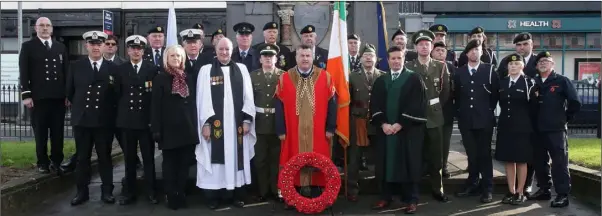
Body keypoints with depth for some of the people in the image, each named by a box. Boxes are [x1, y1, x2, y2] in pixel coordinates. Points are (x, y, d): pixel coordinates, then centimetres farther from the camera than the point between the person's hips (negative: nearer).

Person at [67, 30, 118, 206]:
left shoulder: (113, 68, 1)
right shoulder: (76, 66, 4)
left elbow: (117, 94, 6)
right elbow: (70, 92, 10)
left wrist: (109, 109, 3)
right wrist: (79, 106, 11)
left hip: (105, 120, -1)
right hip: (81, 119, 1)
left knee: (105, 157, 7)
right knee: (82, 157, 8)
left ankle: (107, 191, 15)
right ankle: (82, 192, 18)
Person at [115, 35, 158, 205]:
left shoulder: (152, 69, 3)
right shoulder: (120, 69, 8)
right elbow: (117, 94, 7)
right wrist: (119, 115, 2)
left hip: (147, 119, -1)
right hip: (127, 120, 1)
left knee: (149, 157, 4)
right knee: (129, 158, 9)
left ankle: (150, 191, 15)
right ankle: (129, 192, 19)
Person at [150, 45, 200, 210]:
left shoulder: (187, 77, 10)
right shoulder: (160, 78, -1)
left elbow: (192, 102, 12)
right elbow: (155, 106, -5)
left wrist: (195, 126, 6)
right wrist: (156, 129, -12)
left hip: (186, 127, 4)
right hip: (169, 128, -3)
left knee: (183, 164, 8)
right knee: (170, 163, 5)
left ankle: (181, 195, 18)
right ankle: (171, 197, 14)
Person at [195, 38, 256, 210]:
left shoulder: (241, 69, 8)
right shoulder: (206, 70, 3)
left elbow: (248, 97, 5)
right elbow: (202, 99, -2)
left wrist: (247, 119, -2)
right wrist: (206, 123, -9)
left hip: (237, 123, 2)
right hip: (215, 123, -2)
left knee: (237, 157, 7)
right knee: (216, 158, 3)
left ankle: (237, 194, 19)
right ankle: (213, 196, 14)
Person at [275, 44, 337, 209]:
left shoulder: (325, 77, 3)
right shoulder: (284, 78, 3)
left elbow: (332, 103, 2)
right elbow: (279, 106, 2)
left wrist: (330, 127, -2)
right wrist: (281, 130, -2)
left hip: (318, 132, 0)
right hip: (293, 132, 0)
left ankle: (316, 198, 16)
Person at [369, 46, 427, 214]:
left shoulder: (414, 79, 0)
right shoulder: (380, 81, 11)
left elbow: (417, 105, -8)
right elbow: (374, 104, 5)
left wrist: (400, 124, -14)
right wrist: (383, 124, -9)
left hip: (408, 129, -3)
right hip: (385, 129, 3)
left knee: (408, 164, 2)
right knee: (387, 163, 7)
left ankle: (411, 200, 11)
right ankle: (385, 197, 17)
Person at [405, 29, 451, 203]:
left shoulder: (441, 66, 7)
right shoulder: (408, 67, -1)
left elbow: (446, 90, 11)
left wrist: (437, 106, 7)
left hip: (434, 117, 2)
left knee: (436, 155, 6)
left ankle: (437, 189, 17)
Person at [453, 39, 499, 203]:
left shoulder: (489, 70, -1)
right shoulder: (459, 72, 8)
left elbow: (496, 92, 2)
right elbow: (456, 95, 12)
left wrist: (489, 109, 2)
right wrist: (460, 111, 6)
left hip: (484, 119, -2)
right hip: (466, 120, 3)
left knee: (484, 154, 2)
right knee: (471, 154, 11)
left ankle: (487, 188, 10)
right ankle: (472, 184, 22)